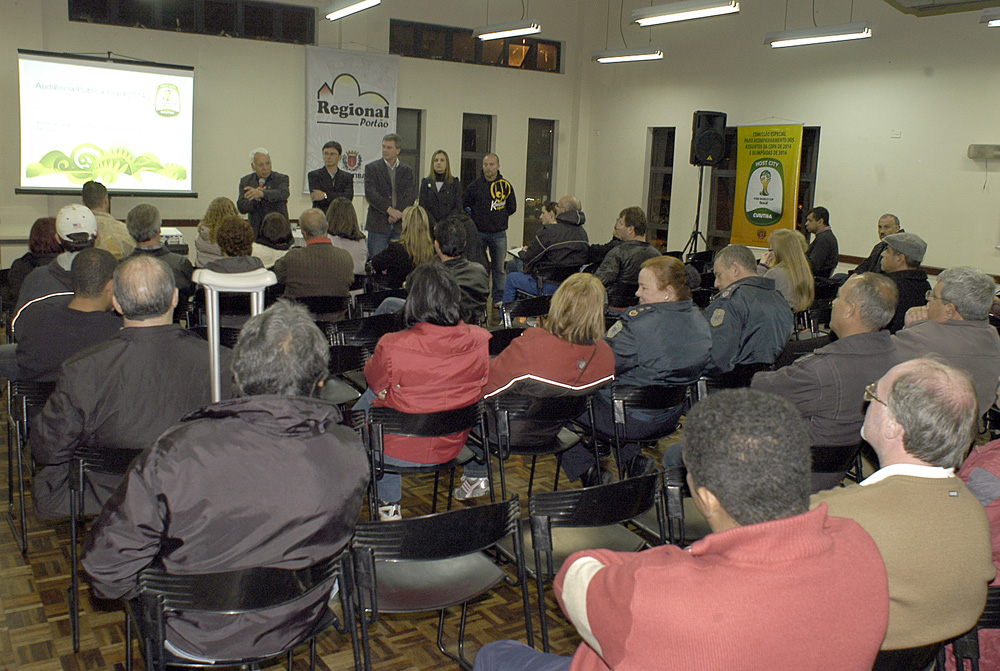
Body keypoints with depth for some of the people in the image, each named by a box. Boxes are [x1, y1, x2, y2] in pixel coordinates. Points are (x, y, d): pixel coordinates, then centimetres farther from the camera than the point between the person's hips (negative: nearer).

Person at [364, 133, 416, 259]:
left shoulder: (407, 170, 12)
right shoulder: (372, 168, 5)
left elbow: (411, 195, 1)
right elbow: (370, 193, -8)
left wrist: (397, 213, -11)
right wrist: (389, 209, -18)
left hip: (400, 225, 2)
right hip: (378, 225, -2)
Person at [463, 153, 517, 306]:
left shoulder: (505, 185, 4)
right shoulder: (475, 185, 2)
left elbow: (512, 208, 13)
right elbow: (465, 206, 9)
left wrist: (500, 219, 7)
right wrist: (476, 219, 1)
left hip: (499, 234, 1)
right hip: (478, 233, 0)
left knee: (498, 268, 6)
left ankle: (499, 299, 15)